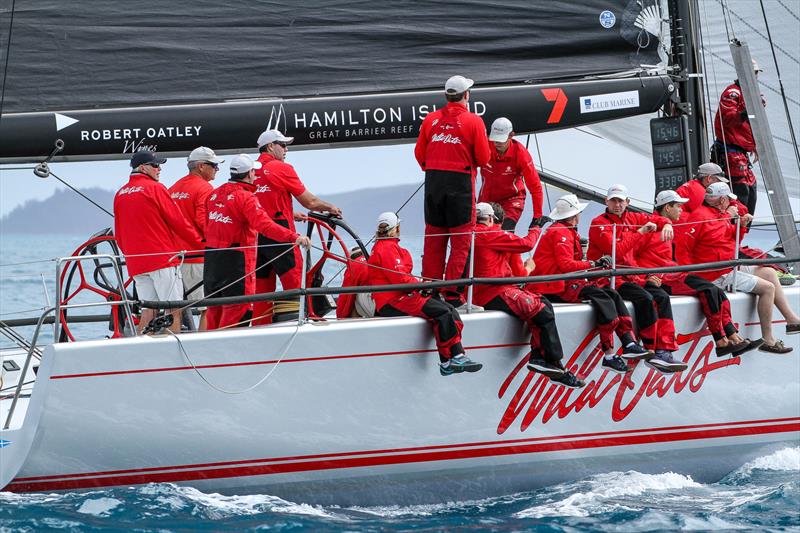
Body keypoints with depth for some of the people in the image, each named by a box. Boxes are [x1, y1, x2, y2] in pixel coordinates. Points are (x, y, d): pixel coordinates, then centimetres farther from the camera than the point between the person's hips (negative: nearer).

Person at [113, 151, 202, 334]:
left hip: (135, 262, 7)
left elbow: (118, 235, 18)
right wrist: (200, 244, 6)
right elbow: (178, 221, -4)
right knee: (174, 308, -4)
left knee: (148, 310, 9)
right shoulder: (155, 188, -6)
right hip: (163, 257, -7)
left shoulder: (120, 194, 13)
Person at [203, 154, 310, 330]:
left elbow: (206, 226, 17)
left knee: (215, 307, 15)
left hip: (212, 256, 8)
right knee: (238, 308, -4)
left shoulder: (215, 194, 10)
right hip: (235, 257, -8)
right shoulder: (245, 197, -14)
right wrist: (294, 237, -31)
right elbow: (265, 225, -26)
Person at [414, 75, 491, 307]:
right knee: (461, 240, 2)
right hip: (460, 182, -4)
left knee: (433, 239, 12)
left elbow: (419, 153, 8)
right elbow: (483, 159, -6)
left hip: (433, 182, 4)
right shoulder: (473, 121, -6)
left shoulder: (430, 119, 4)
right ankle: (452, 294, -3)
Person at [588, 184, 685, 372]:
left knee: (662, 297, -14)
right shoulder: (599, 224, -9)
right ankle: (652, 351, -22)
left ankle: (665, 351, -20)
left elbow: (657, 219, 25)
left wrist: (667, 225, 0)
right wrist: (640, 232, -17)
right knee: (645, 298, -28)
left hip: (628, 275, 7)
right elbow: (617, 251, -22)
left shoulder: (630, 219, 12)